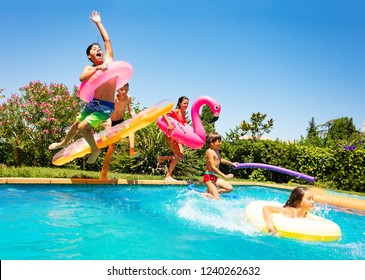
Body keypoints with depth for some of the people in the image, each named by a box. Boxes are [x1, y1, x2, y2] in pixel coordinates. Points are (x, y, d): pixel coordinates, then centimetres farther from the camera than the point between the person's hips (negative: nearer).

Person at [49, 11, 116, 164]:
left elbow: (107, 40, 3)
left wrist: (98, 22, 12)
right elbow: (82, 78, -22)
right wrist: (97, 68, -29)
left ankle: (95, 149, 7)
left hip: (107, 107, -3)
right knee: (76, 124, 20)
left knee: (83, 127, -15)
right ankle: (64, 143, 48)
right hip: (93, 103, 3)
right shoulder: (89, 68, 0)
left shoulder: (108, 59, 2)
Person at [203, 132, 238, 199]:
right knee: (216, 198, -15)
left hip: (214, 177, 10)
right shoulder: (210, 151, -16)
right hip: (209, 177, -9)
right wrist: (224, 176, -24)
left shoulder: (216, 150, 12)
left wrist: (231, 163, 42)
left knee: (230, 188, 7)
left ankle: (210, 192, 3)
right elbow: (213, 167, -22)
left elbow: (220, 159, 34)